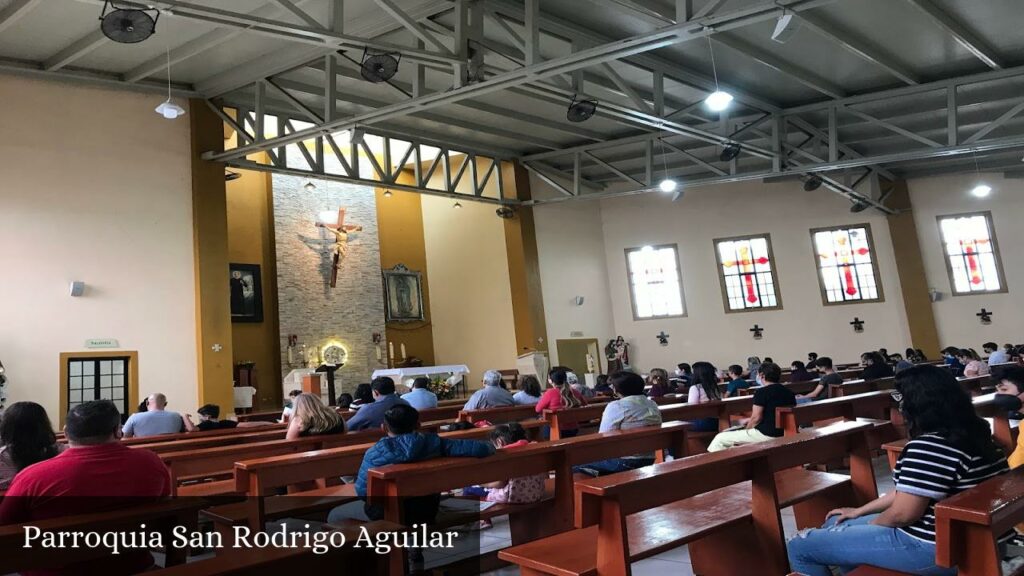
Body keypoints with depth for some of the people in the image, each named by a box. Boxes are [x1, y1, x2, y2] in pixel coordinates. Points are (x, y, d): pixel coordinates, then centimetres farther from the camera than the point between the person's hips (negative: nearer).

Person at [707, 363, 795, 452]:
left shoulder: (762, 392, -14)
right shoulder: (789, 392, 11)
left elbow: (756, 417, -16)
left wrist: (746, 429, 4)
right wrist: (751, 420, 22)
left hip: (766, 434, -9)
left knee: (719, 439, -4)